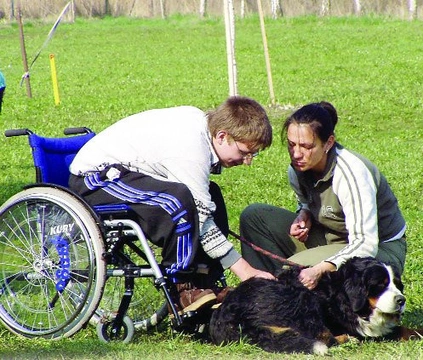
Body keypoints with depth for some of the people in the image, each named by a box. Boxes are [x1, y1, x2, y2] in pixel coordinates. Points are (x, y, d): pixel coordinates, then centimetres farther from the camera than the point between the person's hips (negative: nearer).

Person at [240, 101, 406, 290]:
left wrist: (319, 270, -45)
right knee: (253, 216, -4)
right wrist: (304, 217, -9)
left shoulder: (352, 173, -28)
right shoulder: (299, 168, -7)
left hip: (380, 251, -8)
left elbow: (365, 246, -32)